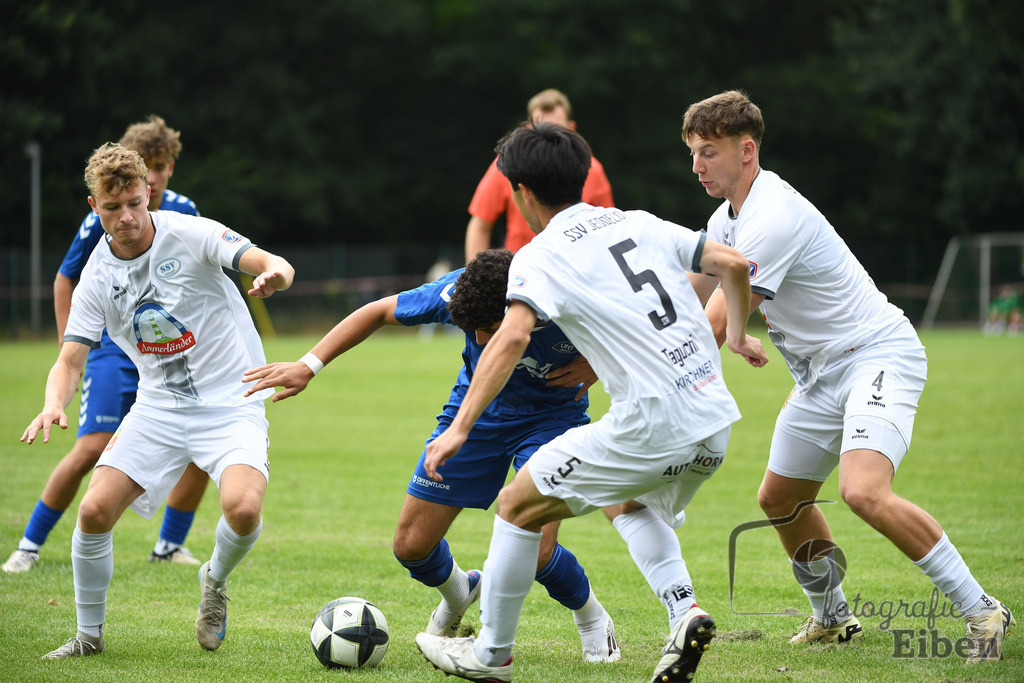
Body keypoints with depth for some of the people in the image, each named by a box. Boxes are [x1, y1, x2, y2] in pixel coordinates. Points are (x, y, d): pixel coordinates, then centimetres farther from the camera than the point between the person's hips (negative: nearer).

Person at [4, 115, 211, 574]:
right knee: (92, 449, -17)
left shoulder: (183, 213, 0)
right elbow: (65, 279, 3)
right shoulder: (104, 218, -10)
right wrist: (68, 347, 0)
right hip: (113, 348, -4)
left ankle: (169, 545, 10)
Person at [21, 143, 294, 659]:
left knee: (243, 508, -29)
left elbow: (270, 264, -22)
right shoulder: (97, 275, -2)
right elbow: (70, 360, -2)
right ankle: (89, 635, 11)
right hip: (158, 404, 4)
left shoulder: (190, 234, -13)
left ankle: (215, 582, 6)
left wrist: (273, 274, -48)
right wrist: (54, 405, -24)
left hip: (231, 402, -3)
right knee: (95, 510, -12)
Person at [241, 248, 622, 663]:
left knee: (535, 552, -22)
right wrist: (309, 365, -17)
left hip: (551, 414, -3)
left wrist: (597, 364, -28)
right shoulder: (458, 291, -29)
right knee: (411, 545, 1)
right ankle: (457, 594, 37)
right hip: (477, 407, 3)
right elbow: (379, 312, -12)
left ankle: (591, 616, 11)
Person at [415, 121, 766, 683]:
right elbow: (733, 264, 14)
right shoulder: (640, 223, 15)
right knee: (628, 504, 34)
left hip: (652, 425, -7)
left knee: (518, 505, 11)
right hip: (715, 419, 7)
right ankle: (684, 612, 11)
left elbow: (512, 336, -20)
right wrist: (737, 334, 32)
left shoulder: (538, 256, -3)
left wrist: (459, 428, -21)